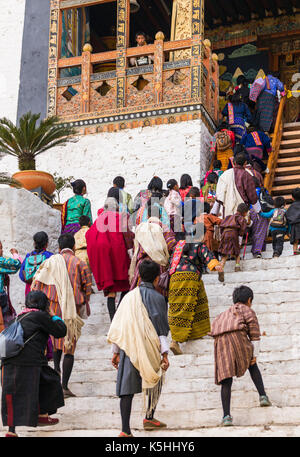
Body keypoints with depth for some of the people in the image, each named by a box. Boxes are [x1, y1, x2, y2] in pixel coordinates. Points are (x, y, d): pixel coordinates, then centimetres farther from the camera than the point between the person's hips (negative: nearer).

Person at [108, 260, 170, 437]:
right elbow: (161, 329, -9)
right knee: (156, 382, 22)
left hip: (128, 349, 3)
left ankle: (126, 430, -9)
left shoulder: (129, 297, 7)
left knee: (127, 389, -1)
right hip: (149, 350, -2)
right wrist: (164, 354, -7)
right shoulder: (157, 298, -5)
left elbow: (118, 327, 9)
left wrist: (116, 352, 16)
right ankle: (149, 418, 33)